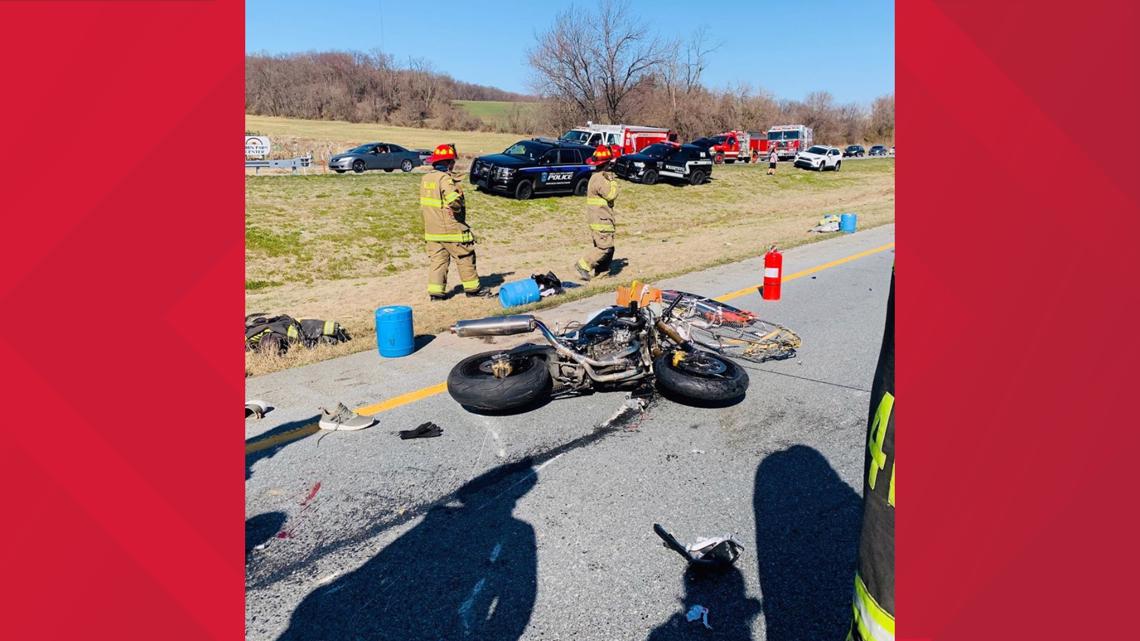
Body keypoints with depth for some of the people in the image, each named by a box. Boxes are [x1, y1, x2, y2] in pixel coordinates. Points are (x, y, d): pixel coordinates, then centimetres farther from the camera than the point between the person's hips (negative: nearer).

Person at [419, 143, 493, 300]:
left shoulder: (426, 178, 8)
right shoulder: (445, 178, -18)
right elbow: (454, 199, -34)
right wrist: (459, 208, -12)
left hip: (431, 230, 7)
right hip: (450, 228, -7)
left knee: (437, 259, 10)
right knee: (465, 258, 7)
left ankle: (435, 291, 6)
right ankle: (472, 288, 17)